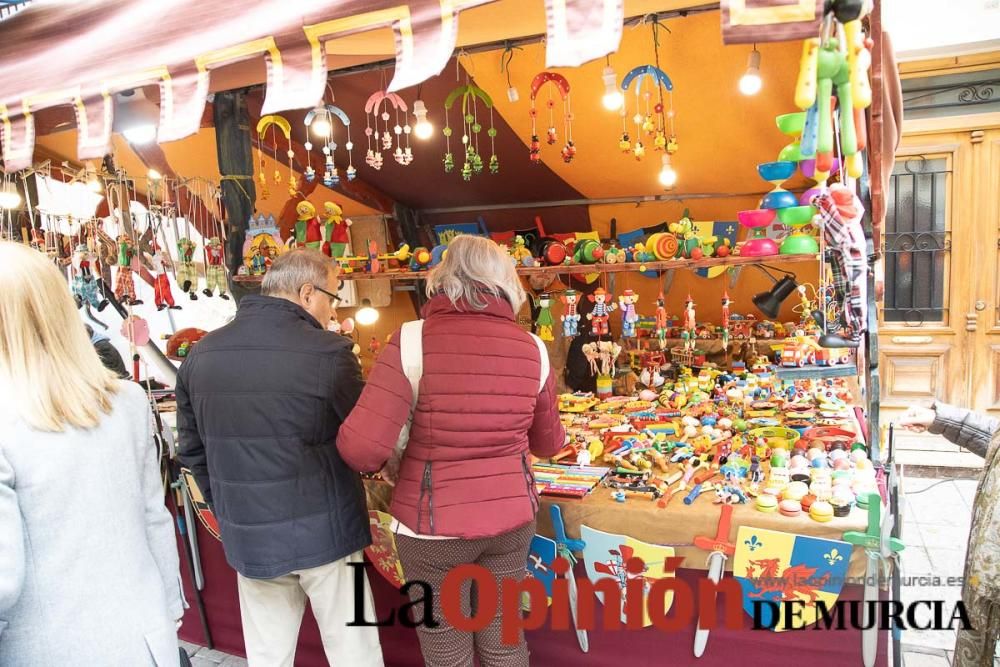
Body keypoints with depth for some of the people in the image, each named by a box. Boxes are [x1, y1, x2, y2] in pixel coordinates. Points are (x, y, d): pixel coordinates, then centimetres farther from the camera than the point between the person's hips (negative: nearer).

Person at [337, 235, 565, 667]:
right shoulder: (532, 348, -4)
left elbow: (361, 448, -21)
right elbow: (549, 443, 9)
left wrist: (376, 460, 2)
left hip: (434, 525, -3)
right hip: (512, 518, 4)